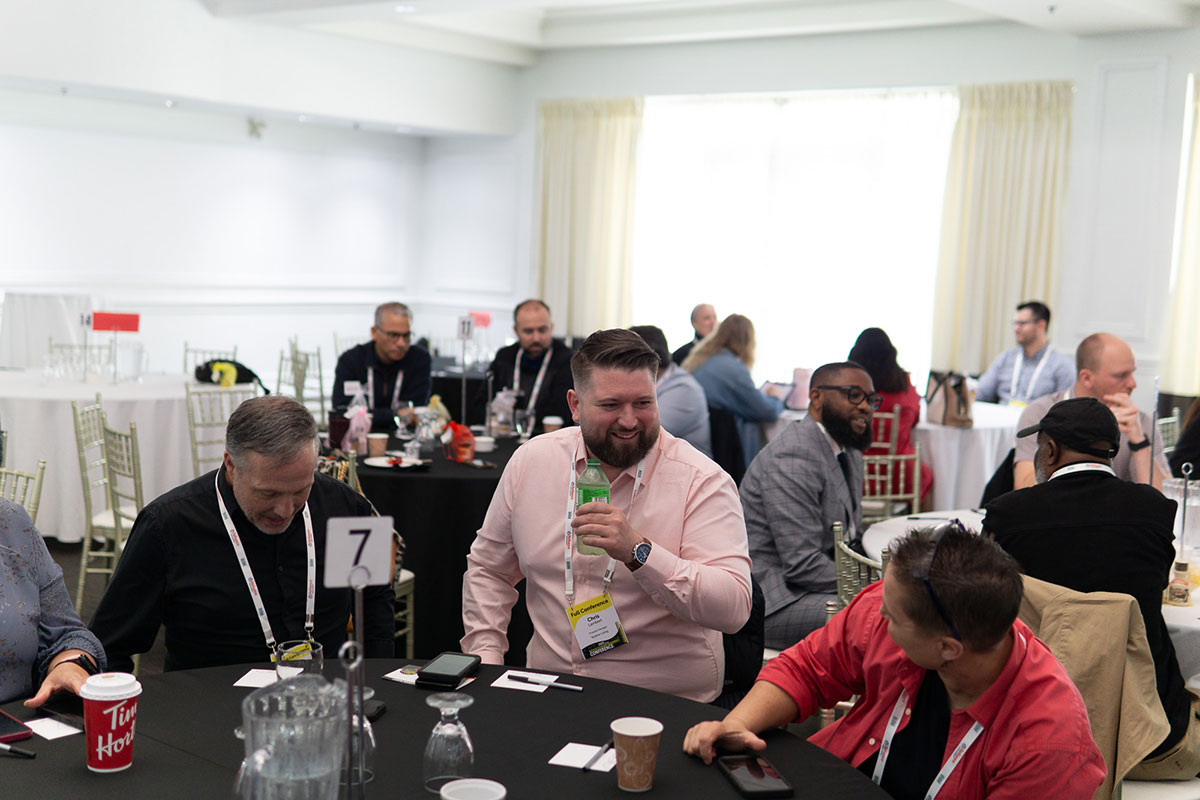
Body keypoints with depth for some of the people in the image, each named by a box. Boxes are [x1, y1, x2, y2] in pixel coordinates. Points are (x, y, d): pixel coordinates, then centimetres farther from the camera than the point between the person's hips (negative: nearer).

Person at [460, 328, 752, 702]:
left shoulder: (703, 481, -7)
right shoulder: (531, 461, 7)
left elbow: (733, 608, -17)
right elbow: (488, 568, 20)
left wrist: (638, 551, -26)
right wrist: (486, 657, 7)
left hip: (667, 705, -3)